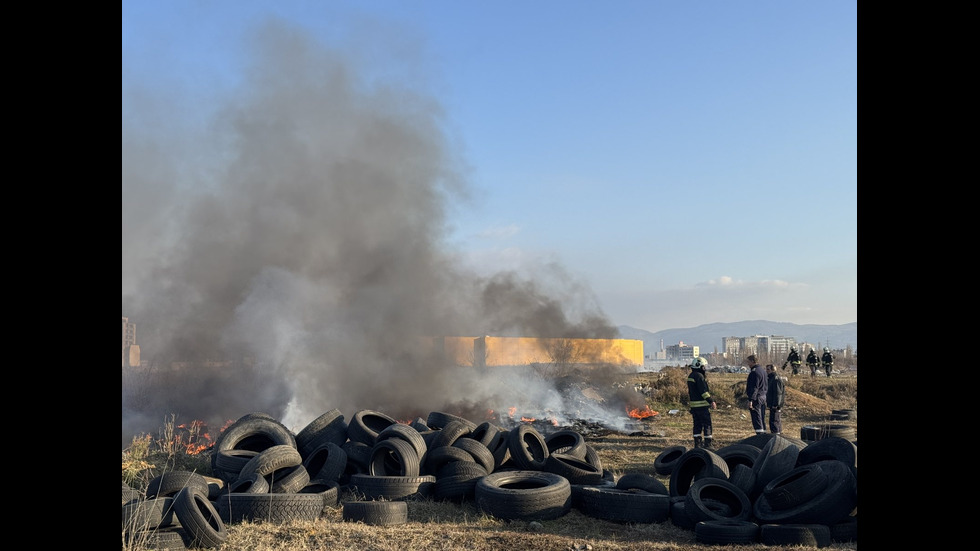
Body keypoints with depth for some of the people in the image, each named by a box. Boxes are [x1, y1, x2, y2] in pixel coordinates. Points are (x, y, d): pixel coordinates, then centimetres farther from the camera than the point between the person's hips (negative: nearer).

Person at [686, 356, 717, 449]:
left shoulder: (691, 376, 14)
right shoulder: (699, 376, -15)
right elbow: (704, 391, -21)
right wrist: (711, 401, -19)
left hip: (693, 405, 9)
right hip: (702, 405, -9)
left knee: (697, 425, 14)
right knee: (707, 425, -2)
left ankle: (697, 444, 16)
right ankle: (707, 445, -2)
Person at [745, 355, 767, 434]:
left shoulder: (754, 372, -17)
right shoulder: (762, 370, 14)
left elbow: (754, 387, -21)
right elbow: (766, 385, 20)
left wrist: (751, 400, -22)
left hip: (756, 398, -10)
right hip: (763, 396, 10)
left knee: (756, 419, -8)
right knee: (762, 418, 16)